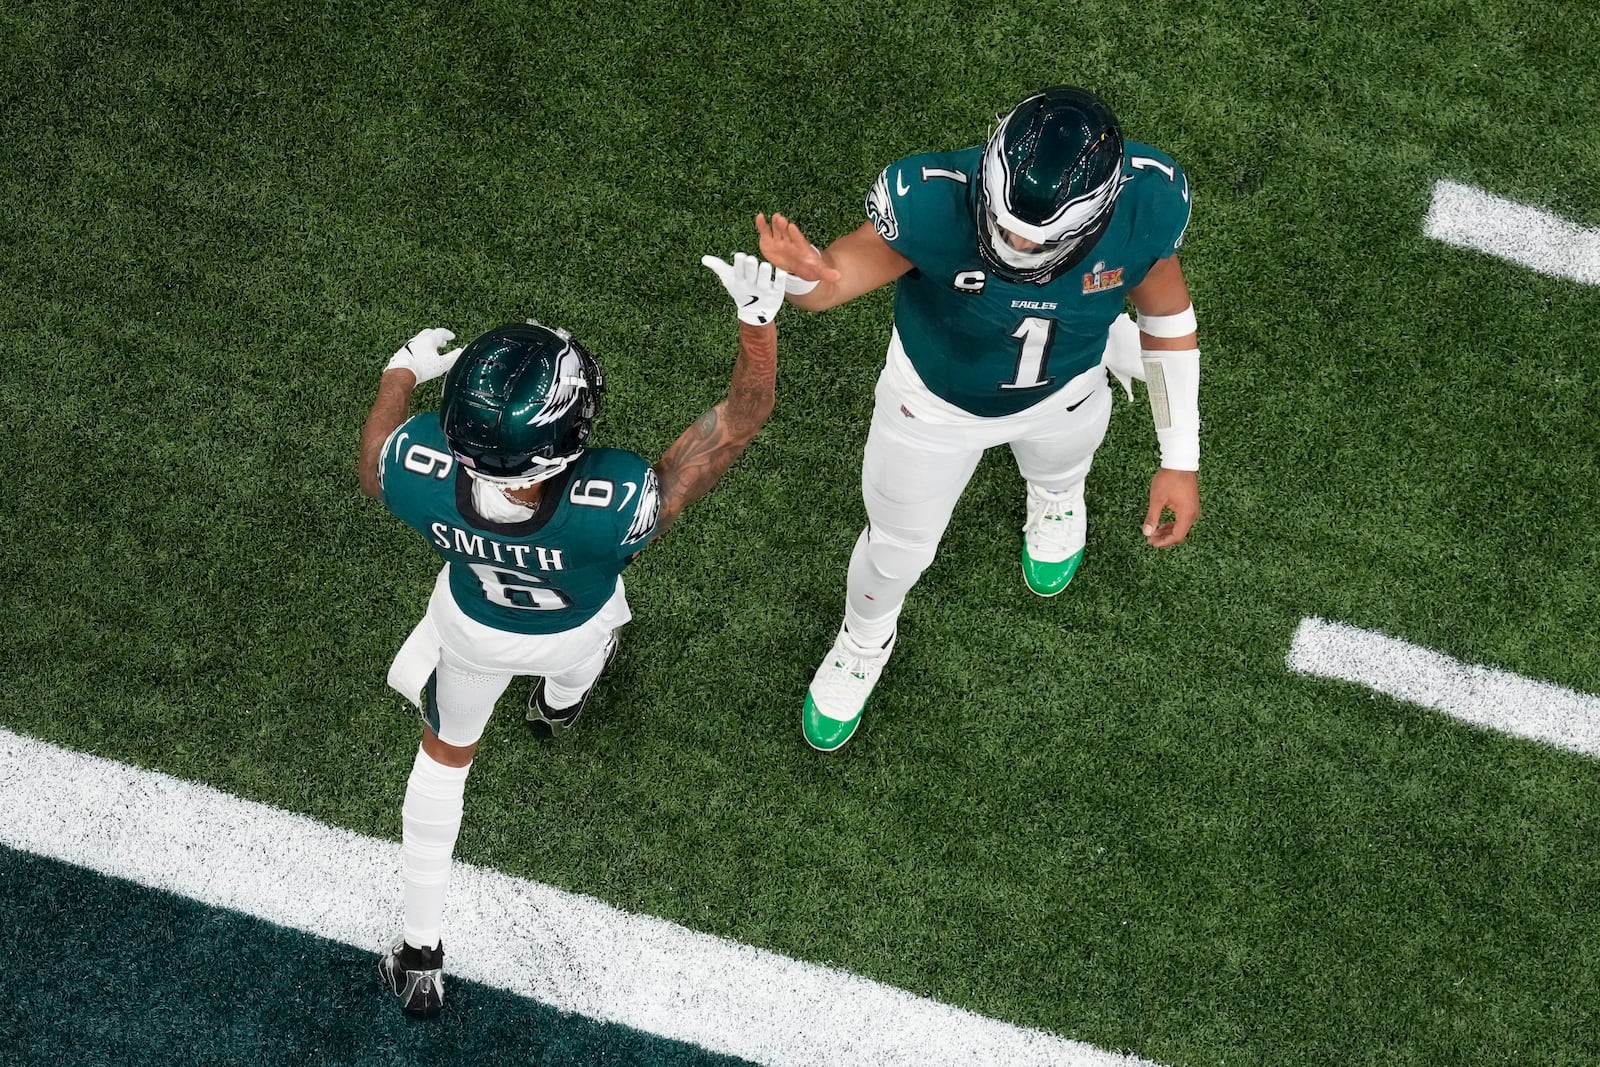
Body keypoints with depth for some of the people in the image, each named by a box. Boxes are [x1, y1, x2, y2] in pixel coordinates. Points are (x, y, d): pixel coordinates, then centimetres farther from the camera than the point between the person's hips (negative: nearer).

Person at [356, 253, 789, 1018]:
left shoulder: (417, 473, -43)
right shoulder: (615, 507, -49)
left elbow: (372, 477, -14)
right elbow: (741, 417, -36)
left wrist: (402, 373, -2)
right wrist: (758, 318, -40)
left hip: (475, 629, 2)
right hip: (574, 629, -1)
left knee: (446, 752, 31)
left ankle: (421, 948, 43)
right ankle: (559, 700, 77)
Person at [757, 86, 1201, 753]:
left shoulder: (1146, 203, -35)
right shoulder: (935, 201, -44)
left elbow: (1166, 310, -16)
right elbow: (846, 270, -30)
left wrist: (1180, 459, -12)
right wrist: (805, 275, -58)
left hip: (1063, 393, 2)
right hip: (936, 397, -1)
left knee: (1059, 471, 37)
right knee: (900, 546, 23)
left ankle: (1056, 496, 77)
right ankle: (864, 641, 59)